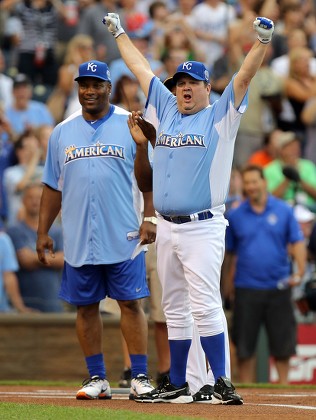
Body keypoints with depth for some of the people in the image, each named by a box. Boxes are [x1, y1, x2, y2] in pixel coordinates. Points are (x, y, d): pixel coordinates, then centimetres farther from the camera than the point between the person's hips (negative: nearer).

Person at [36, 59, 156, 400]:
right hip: (78, 240, 3)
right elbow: (52, 187, 14)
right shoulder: (62, 132, 11)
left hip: (123, 238, -3)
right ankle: (97, 378, 12)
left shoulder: (131, 125, 2)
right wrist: (43, 232, 10)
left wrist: (149, 219, -10)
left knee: (131, 304, -4)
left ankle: (139, 378, -1)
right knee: (85, 307, 5)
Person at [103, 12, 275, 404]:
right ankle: (176, 385, 16)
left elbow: (244, 76, -13)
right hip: (166, 228, 6)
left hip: (202, 227, -6)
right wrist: (118, 32, 32)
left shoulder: (220, 116, 0)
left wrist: (262, 41, -27)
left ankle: (221, 383, -15)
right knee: (175, 309, 11)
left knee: (205, 306, -14)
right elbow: (140, 68, 23)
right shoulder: (167, 109, 14)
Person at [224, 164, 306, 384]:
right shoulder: (235, 215, 4)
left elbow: (297, 242, 2)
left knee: (282, 341, 4)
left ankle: (283, 385, 14)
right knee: (244, 345, 1)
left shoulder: (283, 210, 4)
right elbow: (230, 251, 7)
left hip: (278, 286, 0)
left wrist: (300, 271, -11)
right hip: (246, 288, 0)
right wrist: (228, 281, 2)